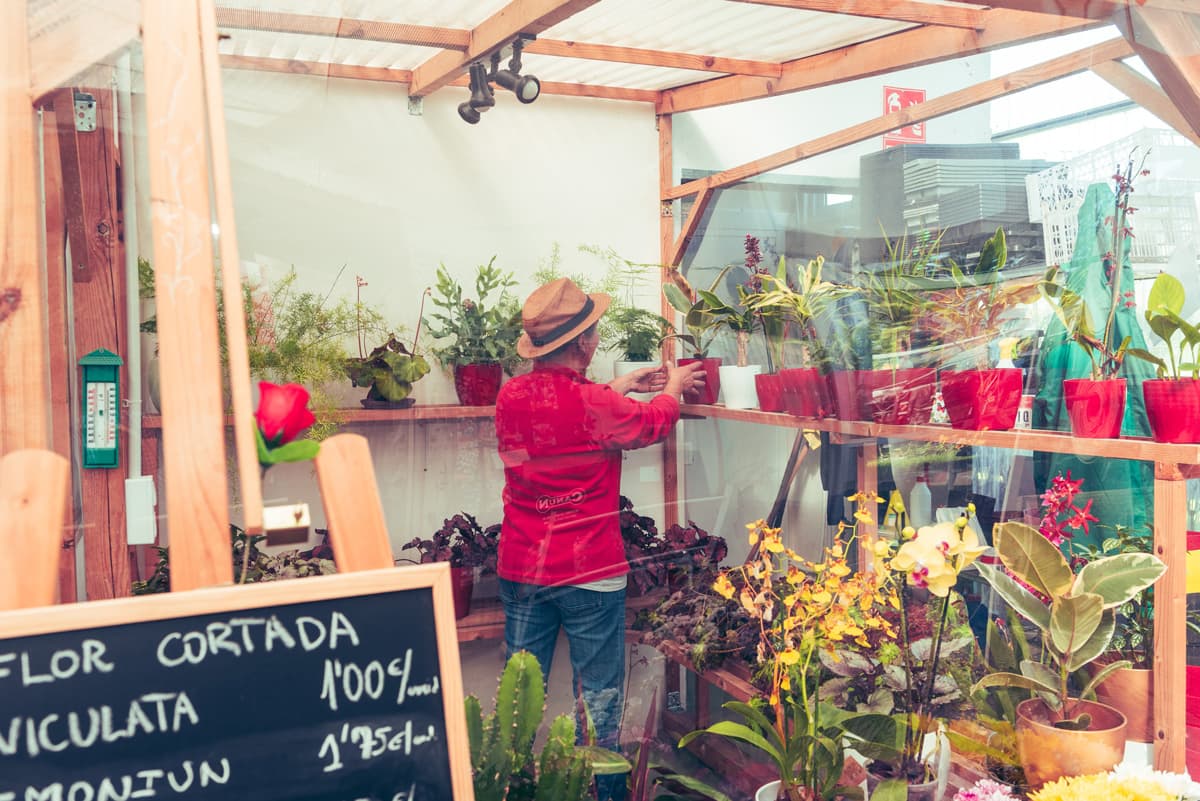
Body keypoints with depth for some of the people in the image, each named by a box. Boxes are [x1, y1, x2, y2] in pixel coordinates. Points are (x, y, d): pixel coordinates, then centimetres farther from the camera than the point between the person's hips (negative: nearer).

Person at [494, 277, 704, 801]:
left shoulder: (510, 397, -2)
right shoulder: (596, 406, -19)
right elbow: (654, 423, 3)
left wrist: (620, 386, 27)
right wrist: (673, 386, 23)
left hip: (521, 567, 6)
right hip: (590, 571, -5)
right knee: (598, 696, 9)